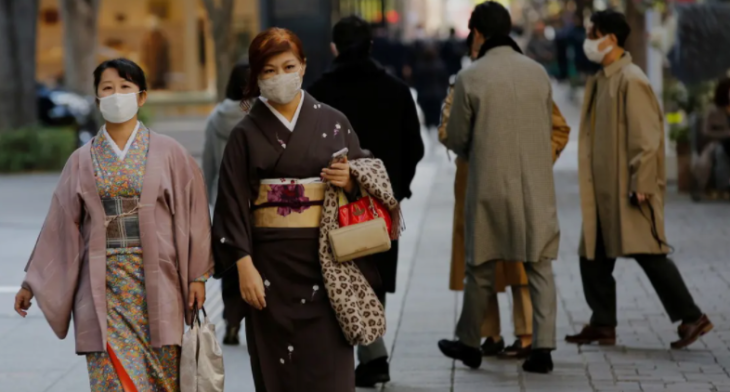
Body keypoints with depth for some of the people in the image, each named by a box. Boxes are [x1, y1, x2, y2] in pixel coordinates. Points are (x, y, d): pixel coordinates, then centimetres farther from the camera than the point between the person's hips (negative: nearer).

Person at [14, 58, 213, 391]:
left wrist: (197, 276, -1)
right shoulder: (82, 160, 8)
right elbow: (60, 224, 10)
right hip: (104, 286, 1)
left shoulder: (168, 152, 3)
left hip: (156, 282, -1)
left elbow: (191, 213, 3)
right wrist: (31, 284, 8)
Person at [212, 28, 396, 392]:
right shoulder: (247, 134, 3)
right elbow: (234, 203, -1)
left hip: (326, 258, 1)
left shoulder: (333, 123, 6)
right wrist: (244, 266, -10)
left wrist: (349, 181, -11)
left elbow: (370, 182, 12)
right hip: (271, 261, 0)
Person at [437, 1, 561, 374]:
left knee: (481, 269, 10)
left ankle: (469, 344, 22)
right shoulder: (538, 72, 2)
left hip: (490, 186, -2)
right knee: (540, 266, 6)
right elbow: (547, 129, 12)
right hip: (536, 186, 2)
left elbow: (455, 139, -1)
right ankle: (542, 346, -1)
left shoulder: (470, 78, -8)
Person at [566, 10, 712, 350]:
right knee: (594, 254, 11)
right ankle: (603, 325, 18)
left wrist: (641, 185, -21)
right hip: (605, 190, 9)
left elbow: (646, 137, -19)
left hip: (628, 190, -9)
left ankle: (692, 318, 1)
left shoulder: (631, 80, -15)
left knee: (648, 253, -6)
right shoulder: (601, 80, 13)